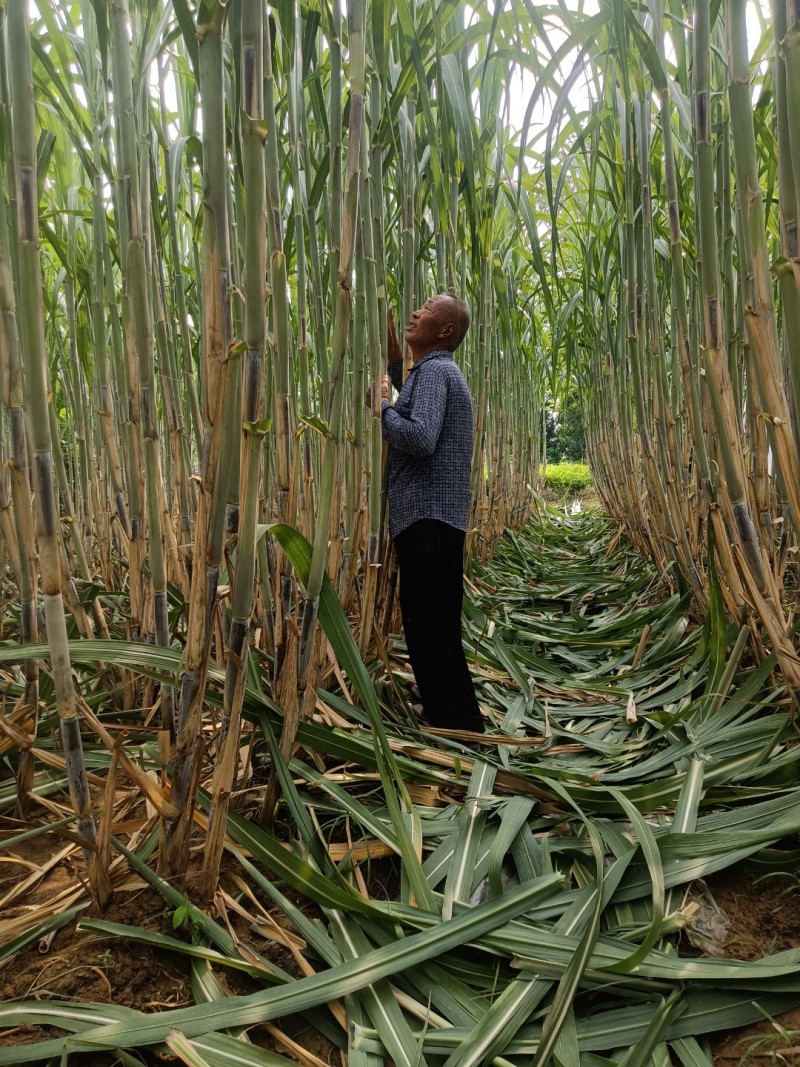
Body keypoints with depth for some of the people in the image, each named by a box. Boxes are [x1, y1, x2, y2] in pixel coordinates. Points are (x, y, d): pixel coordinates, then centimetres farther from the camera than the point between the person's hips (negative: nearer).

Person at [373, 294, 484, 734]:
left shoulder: (434, 370, -11)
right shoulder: (437, 371, 22)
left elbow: (419, 438, -26)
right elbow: (415, 406, 41)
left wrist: (382, 406, -9)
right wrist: (393, 354, 29)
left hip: (428, 518, -11)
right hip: (428, 516, 11)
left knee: (431, 626, -7)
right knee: (435, 624, 16)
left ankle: (455, 723, 1)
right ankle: (453, 717, 27)